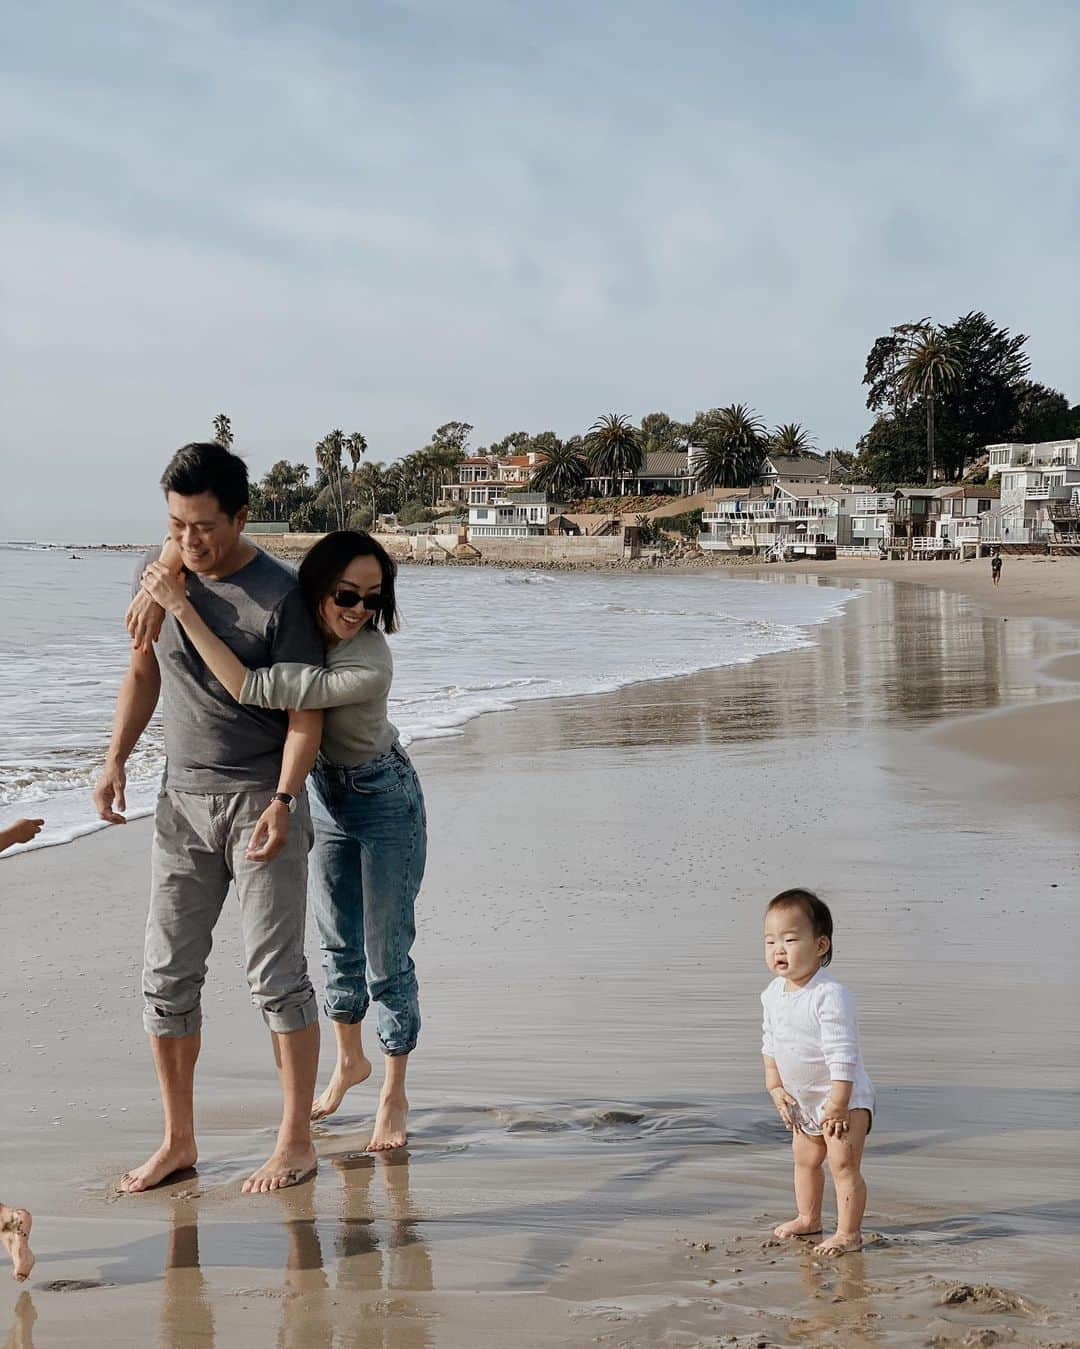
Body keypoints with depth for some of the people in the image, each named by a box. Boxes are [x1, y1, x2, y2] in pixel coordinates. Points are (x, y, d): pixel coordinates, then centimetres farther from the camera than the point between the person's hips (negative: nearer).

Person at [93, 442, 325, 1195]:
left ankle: (297, 1142, 8)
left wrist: (282, 802, -22)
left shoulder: (278, 596, -14)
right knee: (167, 976, 7)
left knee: (276, 976, -3)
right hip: (183, 801, 6)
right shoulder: (160, 573, 3)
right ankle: (178, 1141, 18)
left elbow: (306, 711, -12)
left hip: (261, 800, -6)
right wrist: (116, 760, 8)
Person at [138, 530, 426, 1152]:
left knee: (387, 956, 1)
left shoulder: (370, 668, -36)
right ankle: (350, 1060, 41)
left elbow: (254, 689, -39)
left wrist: (183, 609, -38)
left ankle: (395, 1095, 18)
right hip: (326, 795, 6)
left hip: (384, 801, -6)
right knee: (340, 943, 20)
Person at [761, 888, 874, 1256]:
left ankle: (848, 1232, 0)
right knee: (804, 1159, 22)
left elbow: (842, 1057, -29)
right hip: (803, 1100, 9)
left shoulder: (830, 996, -29)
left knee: (843, 1163, -11)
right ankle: (808, 1219, 39)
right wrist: (775, 1088, 5)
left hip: (844, 1097, -9)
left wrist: (837, 1107, -27)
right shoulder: (773, 994, -4)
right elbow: (770, 1045, 10)